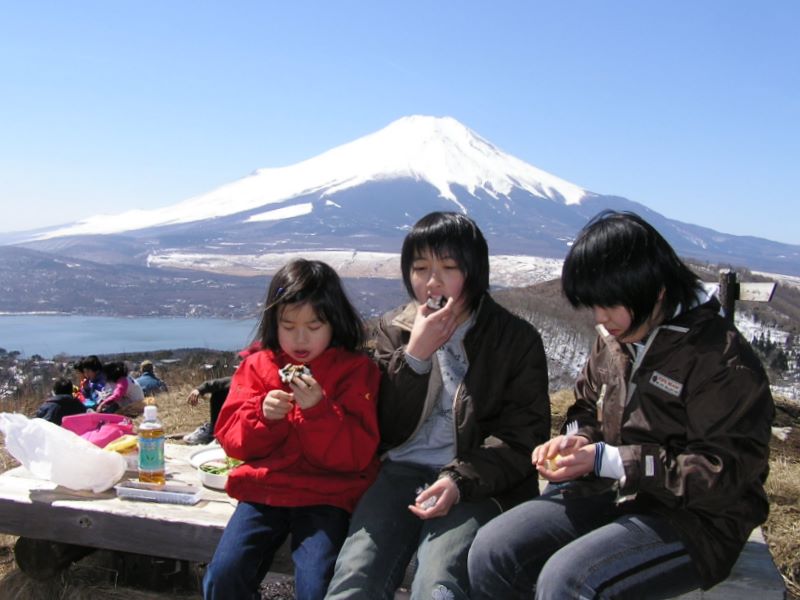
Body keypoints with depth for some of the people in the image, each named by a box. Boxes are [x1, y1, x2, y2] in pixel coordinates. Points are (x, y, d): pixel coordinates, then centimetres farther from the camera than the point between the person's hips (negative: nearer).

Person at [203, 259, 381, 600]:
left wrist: (319, 409, -22)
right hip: (264, 489, 3)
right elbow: (231, 437, 6)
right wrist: (262, 415, -14)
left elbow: (356, 455, -7)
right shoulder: (258, 366, 9)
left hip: (325, 496, -3)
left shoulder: (356, 369, 0)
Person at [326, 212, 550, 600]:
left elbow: (524, 437, -1)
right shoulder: (394, 329, 12)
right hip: (404, 471, 3)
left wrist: (461, 480, -17)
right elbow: (387, 432, 5)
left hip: (479, 483, -2)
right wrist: (415, 355, -9)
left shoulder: (517, 339, 4)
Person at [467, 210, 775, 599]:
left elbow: (724, 473, -19)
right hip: (609, 494, 7)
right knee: (491, 552, -14)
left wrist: (606, 460, -21)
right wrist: (576, 440, -2)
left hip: (692, 517, -6)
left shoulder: (724, 361, -16)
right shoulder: (612, 337, 6)